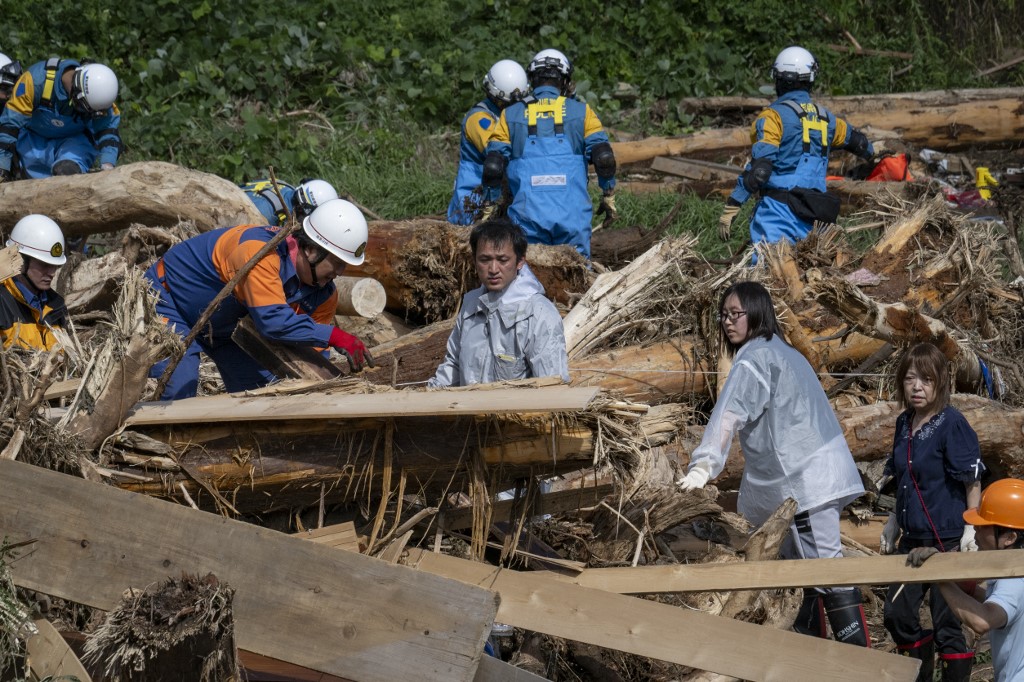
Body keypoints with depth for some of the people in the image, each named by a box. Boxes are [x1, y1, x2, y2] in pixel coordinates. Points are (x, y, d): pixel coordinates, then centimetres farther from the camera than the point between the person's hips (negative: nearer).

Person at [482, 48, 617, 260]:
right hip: (572, 216, 0)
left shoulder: (511, 115, 9)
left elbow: (493, 167, 4)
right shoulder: (580, 111, 7)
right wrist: (609, 197, 13)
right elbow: (604, 157, 0)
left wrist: (489, 210, 13)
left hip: (528, 216, 0)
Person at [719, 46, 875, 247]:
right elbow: (855, 139, 38)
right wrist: (868, 151, 62)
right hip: (809, 216, 6)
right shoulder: (826, 118, 17)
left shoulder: (773, 115, -3)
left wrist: (731, 207, -12)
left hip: (779, 206, -6)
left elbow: (760, 166, -14)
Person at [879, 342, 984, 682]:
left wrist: (971, 531, -16)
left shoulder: (952, 423, -15)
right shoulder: (904, 424, 5)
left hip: (946, 540, -7)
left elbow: (973, 481, -14)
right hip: (912, 539, 7)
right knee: (896, 615, 11)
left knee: (946, 625, -1)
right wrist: (894, 522, 17)